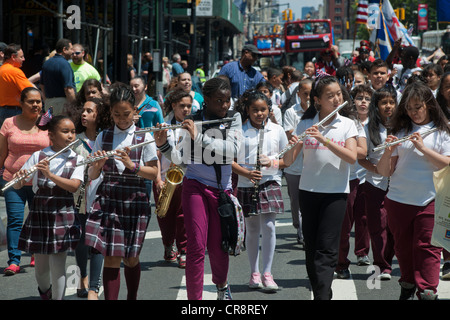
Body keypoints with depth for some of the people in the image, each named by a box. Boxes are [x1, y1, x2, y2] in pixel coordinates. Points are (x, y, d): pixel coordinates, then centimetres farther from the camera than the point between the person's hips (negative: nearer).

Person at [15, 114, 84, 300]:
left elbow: (74, 186, -14)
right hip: (39, 213, 1)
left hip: (63, 215, -1)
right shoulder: (38, 157, 3)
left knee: (58, 263, -8)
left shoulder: (77, 160, 2)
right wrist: (19, 177, -22)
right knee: (41, 264, 10)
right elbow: (18, 185, 1)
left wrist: (50, 174, -26)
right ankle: (44, 291, 40)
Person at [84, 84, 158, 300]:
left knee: (130, 258, 6)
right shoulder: (103, 137, 7)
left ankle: (132, 298, 28)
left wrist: (132, 165, -18)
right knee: (111, 258, -6)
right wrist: (98, 165, -16)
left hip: (135, 201, -1)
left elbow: (153, 173, -2)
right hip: (107, 199, 1)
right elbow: (92, 176, 6)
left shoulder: (144, 138, 1)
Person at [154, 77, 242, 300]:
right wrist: (162, 144, -19)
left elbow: (232, 150, -16)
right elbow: (179, 158, 0)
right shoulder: (193, 122, -3)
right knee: (196, 246, -11)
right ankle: (194, 298, -6)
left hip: (222, 189, 2)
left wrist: (199, 137, -23)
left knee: (218, 246, 11)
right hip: (196, 186, -2)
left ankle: (222, 285, 40)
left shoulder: (234, 119, 2)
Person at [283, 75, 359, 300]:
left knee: (326, 249, -10)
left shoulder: (347, 125, 1)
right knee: (311, 247, 6)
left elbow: (352, 157, -14)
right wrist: (292, 145, -23)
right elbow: (288, 161, -1)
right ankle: (322, 292, 17)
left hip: (336, 192, -2)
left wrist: (324, 139, -23)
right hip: (308, 190, 2)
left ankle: (322, 295, -15)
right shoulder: (305, 125, 3)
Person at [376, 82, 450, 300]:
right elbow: (384, 172, 5)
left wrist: (423, 148, -17)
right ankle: (408, 287, 27)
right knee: (403, 247, 11)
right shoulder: (400, 131, 8)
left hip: (429, 200, -3)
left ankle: (427, 292, -4)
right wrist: (388, 151, -14)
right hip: (398, 200, 3)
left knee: (427, 247, -6)